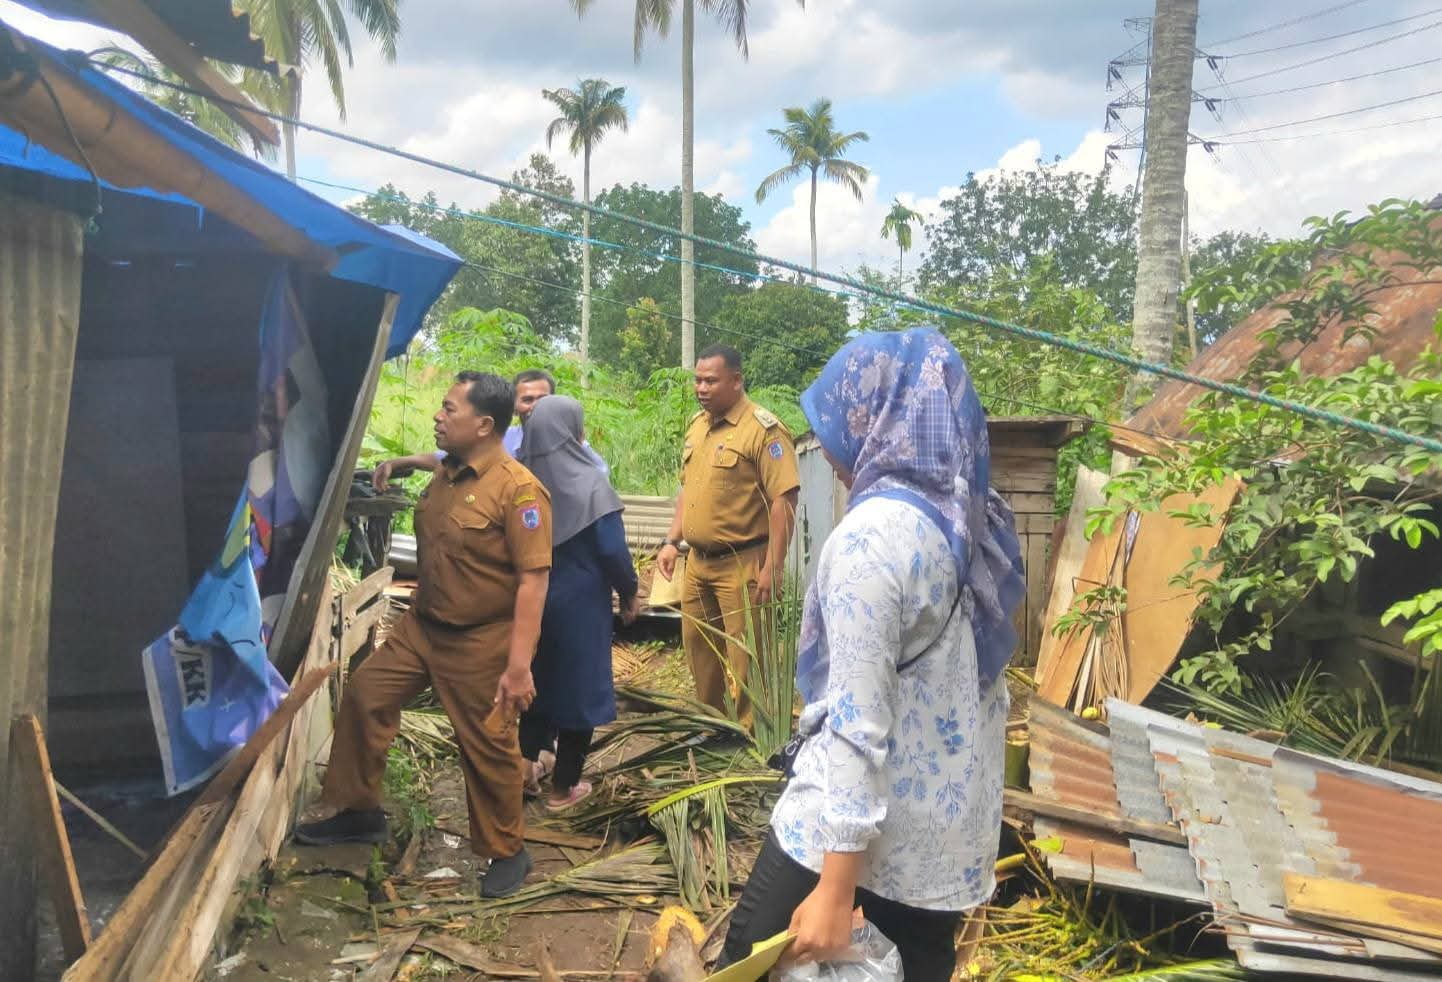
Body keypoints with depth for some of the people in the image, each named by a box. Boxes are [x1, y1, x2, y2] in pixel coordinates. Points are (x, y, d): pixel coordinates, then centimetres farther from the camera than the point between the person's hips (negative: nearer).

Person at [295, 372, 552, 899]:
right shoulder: (443, 476, 6)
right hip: (421, 626, 8)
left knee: (489, 749, 4)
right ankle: (360, 812, 29)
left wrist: (519, 665, -27)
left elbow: (533, 581, -25)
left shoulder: (518, 490, -22)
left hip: (481, 642, -8)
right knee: (364, 695, 11)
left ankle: (507, 852, 24)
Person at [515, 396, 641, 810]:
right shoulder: (588, 482, -19)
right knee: (577, 683, 9)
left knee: (535, 677, 23)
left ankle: (527, 762, 32)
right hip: (579, 601, -4)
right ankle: (564, 786, 18)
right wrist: (629, 593, -2)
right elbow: (612, 548, -18)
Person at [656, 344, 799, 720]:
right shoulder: (697, 425, 11)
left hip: (740, 564, -8)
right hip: (697, 562, 8)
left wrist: (772, 568, -21)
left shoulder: (764, 429, -14)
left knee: (743, 658, -1)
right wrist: (672, 541, 13)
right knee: (699, 648, 18)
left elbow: (784, 499, -18)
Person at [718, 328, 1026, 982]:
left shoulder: (873, 532, -21)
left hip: (855, 815, -8)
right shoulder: (977, 520, 5)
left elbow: (860, 721, -24)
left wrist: (836, 888, -20)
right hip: (956, 818, 8)